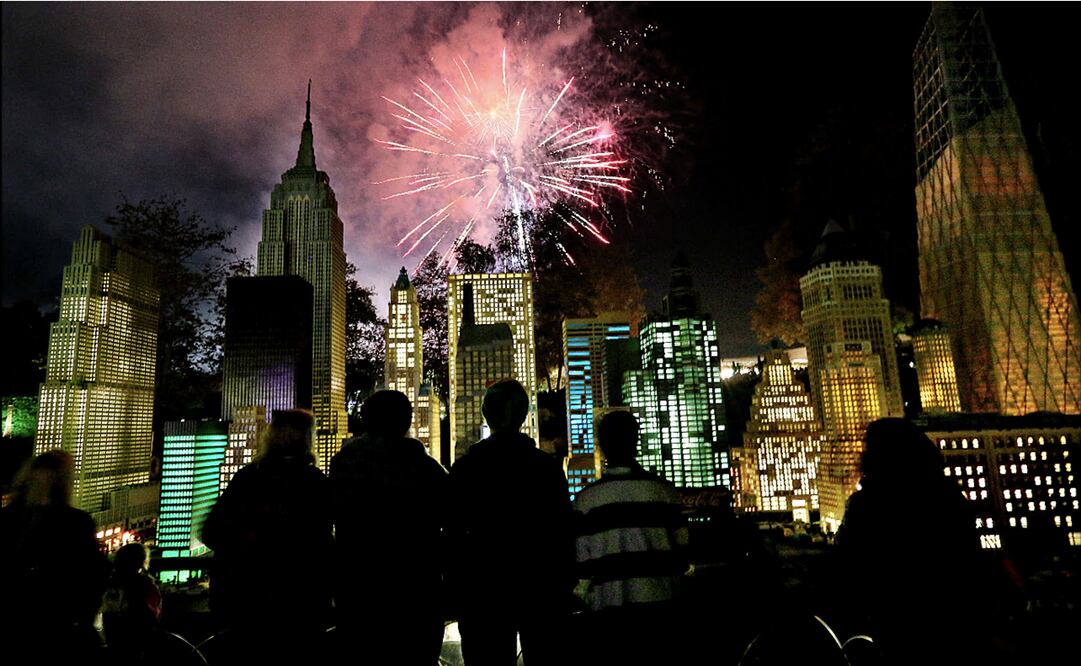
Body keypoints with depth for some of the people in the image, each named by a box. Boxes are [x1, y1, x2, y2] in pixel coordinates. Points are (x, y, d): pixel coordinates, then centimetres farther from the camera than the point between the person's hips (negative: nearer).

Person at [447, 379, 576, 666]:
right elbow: (565, 530, -1)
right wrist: (566, 586, 7)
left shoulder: (465, 467, -4)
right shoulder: (548, 465, -3)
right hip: (541, 585, 1)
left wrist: (456, 588, 4)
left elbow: (454, 534, -3)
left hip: (483, 587, 0)